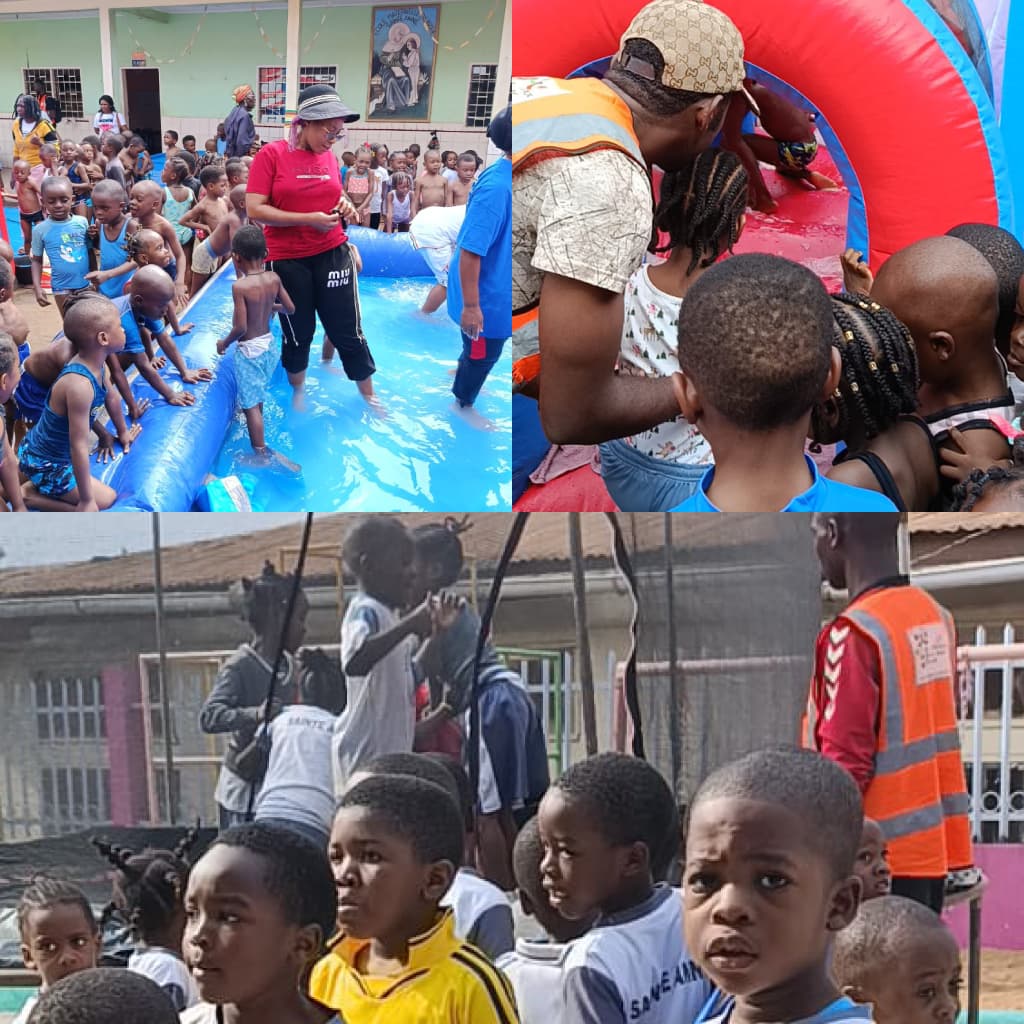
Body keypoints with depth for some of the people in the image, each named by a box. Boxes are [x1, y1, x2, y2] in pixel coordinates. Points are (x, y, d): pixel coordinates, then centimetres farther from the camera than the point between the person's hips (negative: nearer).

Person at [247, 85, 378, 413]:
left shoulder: (329, 157, 2)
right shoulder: (271, 155, -12)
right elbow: (255, 209, -17)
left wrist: (343, 204, -4)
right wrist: (309, 219, -22)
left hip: (332, 254, 3)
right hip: (287, 260, -3)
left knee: (348, 331, 6)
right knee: (298, 333, 11)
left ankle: (369, 396, 21)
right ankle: (298, 392, 33)